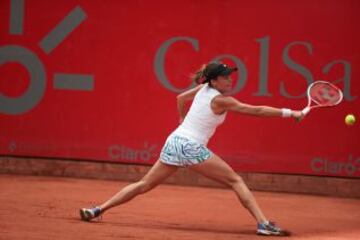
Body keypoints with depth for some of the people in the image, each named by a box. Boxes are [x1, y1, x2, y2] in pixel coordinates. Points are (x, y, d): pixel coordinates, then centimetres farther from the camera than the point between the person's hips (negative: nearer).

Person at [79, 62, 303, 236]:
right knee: (235, 181, -3)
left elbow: (180, 98, 30)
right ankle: (263, 223, -14)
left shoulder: (203, 89, 12)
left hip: (174, 141, 7)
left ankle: (97, 210, 12)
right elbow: (257, 110, -10)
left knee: (144, 184, 15)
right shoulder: (221, 100, -9)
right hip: (192, 147, -7)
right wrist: (289, 113, -7)